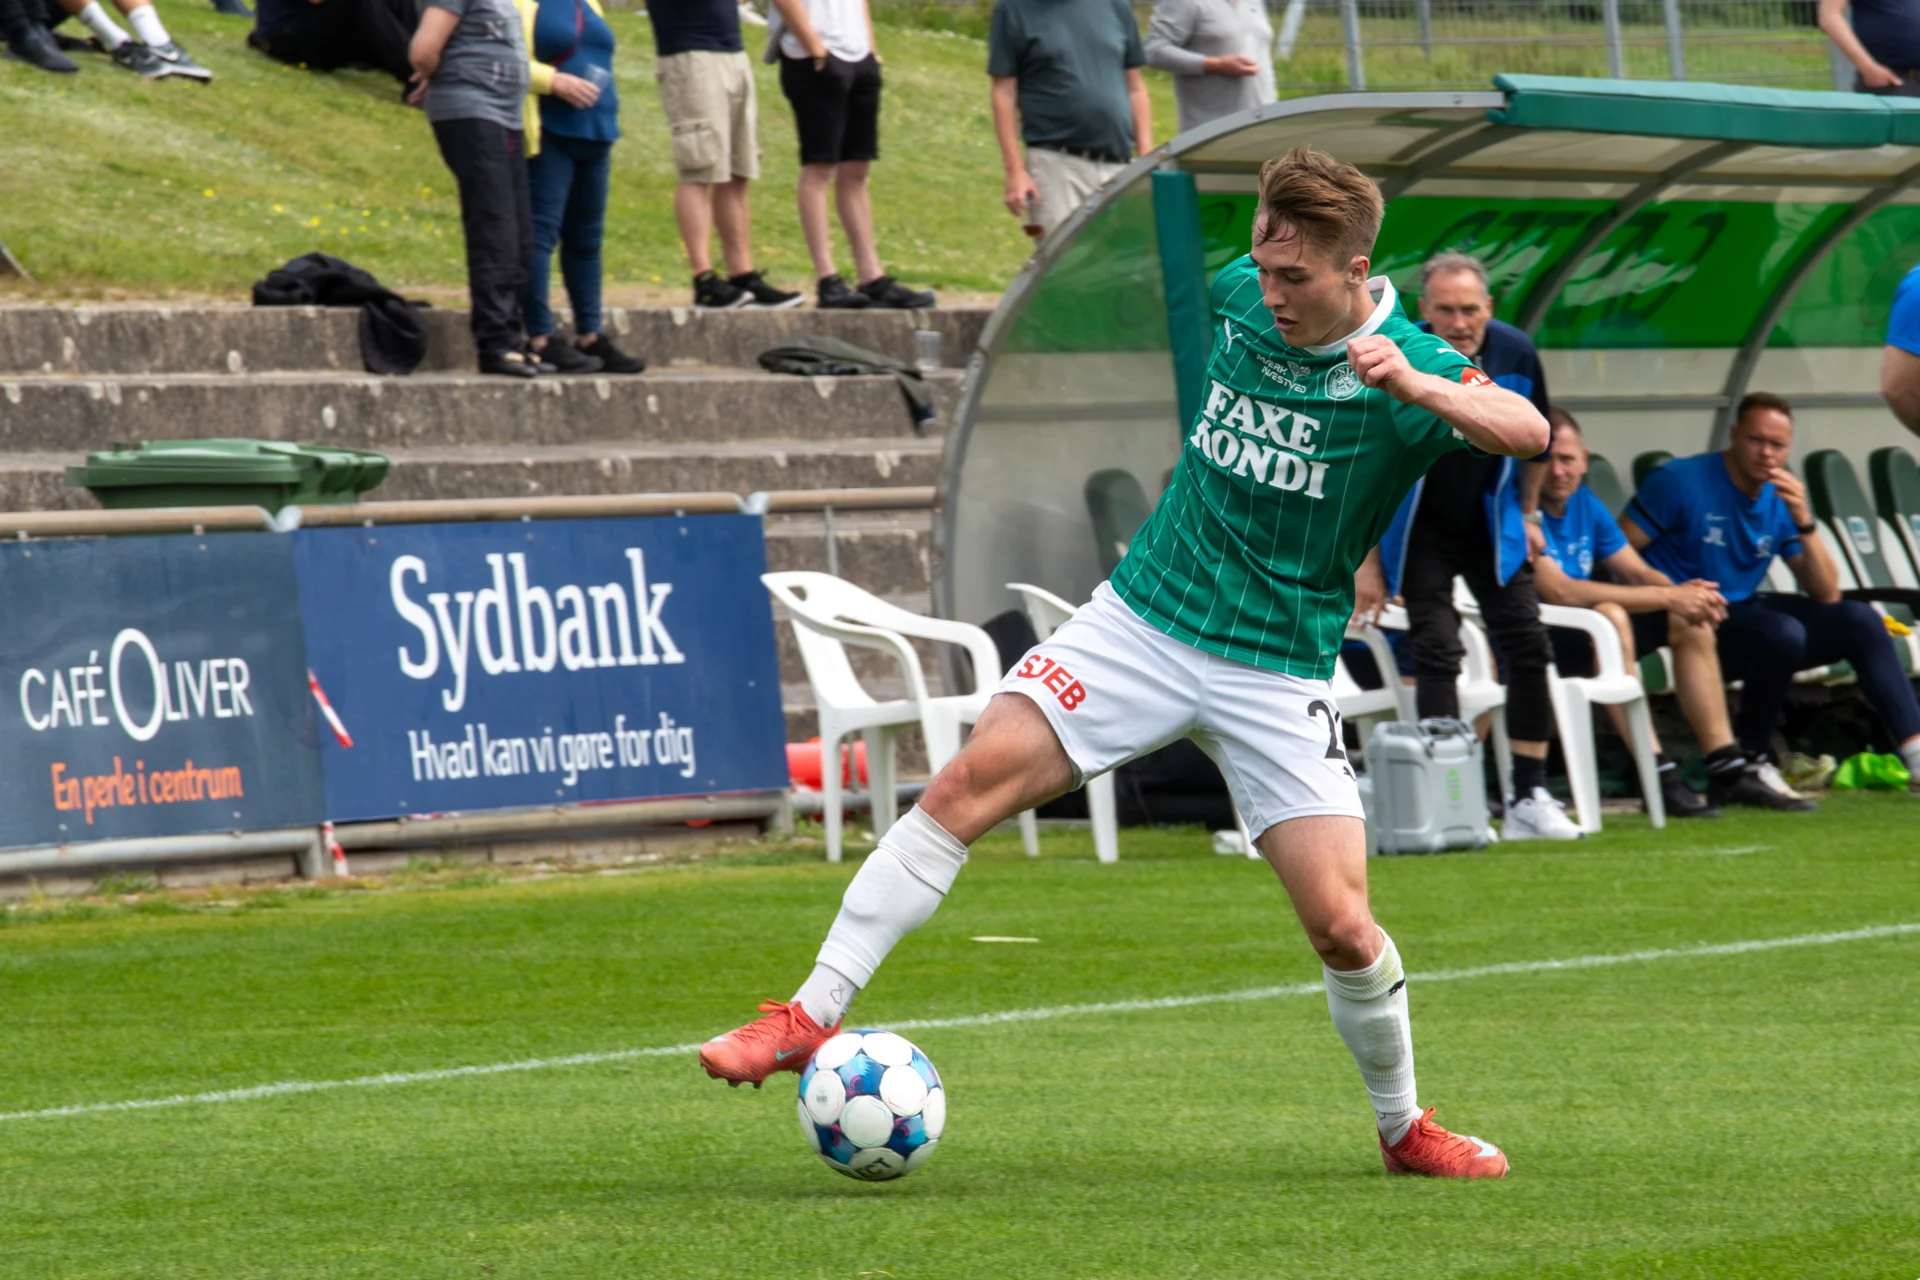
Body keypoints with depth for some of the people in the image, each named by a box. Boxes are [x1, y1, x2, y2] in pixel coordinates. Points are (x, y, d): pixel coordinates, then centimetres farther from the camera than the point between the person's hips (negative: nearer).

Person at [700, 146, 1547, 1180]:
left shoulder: (1407, 365, -13)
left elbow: (1529, 433, -31)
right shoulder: (1239, 293, 0)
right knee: (972, 778, -17)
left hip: (1277, 672, -3)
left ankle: (1404, 1127, 18)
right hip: (1141, 620, 3)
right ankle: (811, 1016, -15)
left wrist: (1416, 387, -44)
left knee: (1341, 925, -9)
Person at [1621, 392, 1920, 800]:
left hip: (1744, 610, 7)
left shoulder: (1782, 498, 8)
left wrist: (1803, 521, -11)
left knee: (1859, 620, -5)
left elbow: (1826, 595, 2)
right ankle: (1749, 761, -15)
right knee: (1783, 634, -32)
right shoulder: (1681, 481, -9)